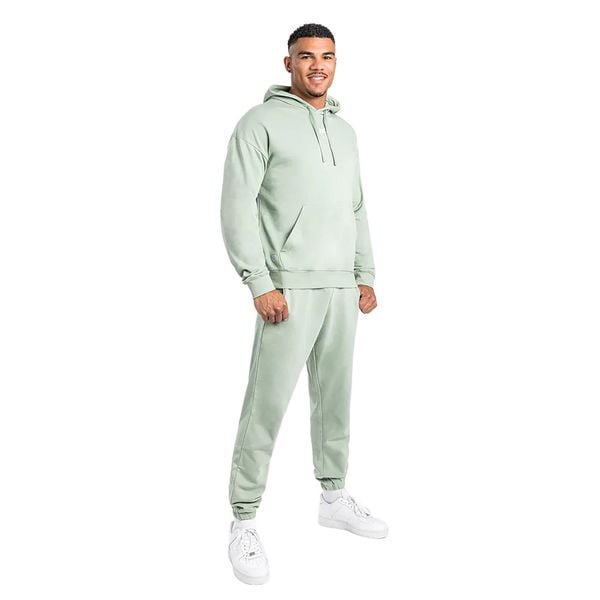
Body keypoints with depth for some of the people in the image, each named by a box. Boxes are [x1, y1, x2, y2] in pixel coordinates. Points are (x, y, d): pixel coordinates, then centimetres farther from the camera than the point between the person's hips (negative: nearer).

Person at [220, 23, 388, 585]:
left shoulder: (345, 131, 18)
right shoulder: (261, 122, -3)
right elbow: (236, 207, -11)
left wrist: (365, 276, 13)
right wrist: (260, 285, -17)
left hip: (342, 289, 7)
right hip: (290, 287, -6)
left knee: (334, 397, 13)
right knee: (267, 404, -6)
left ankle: (334, 498, 27)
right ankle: (244, 523, 5)